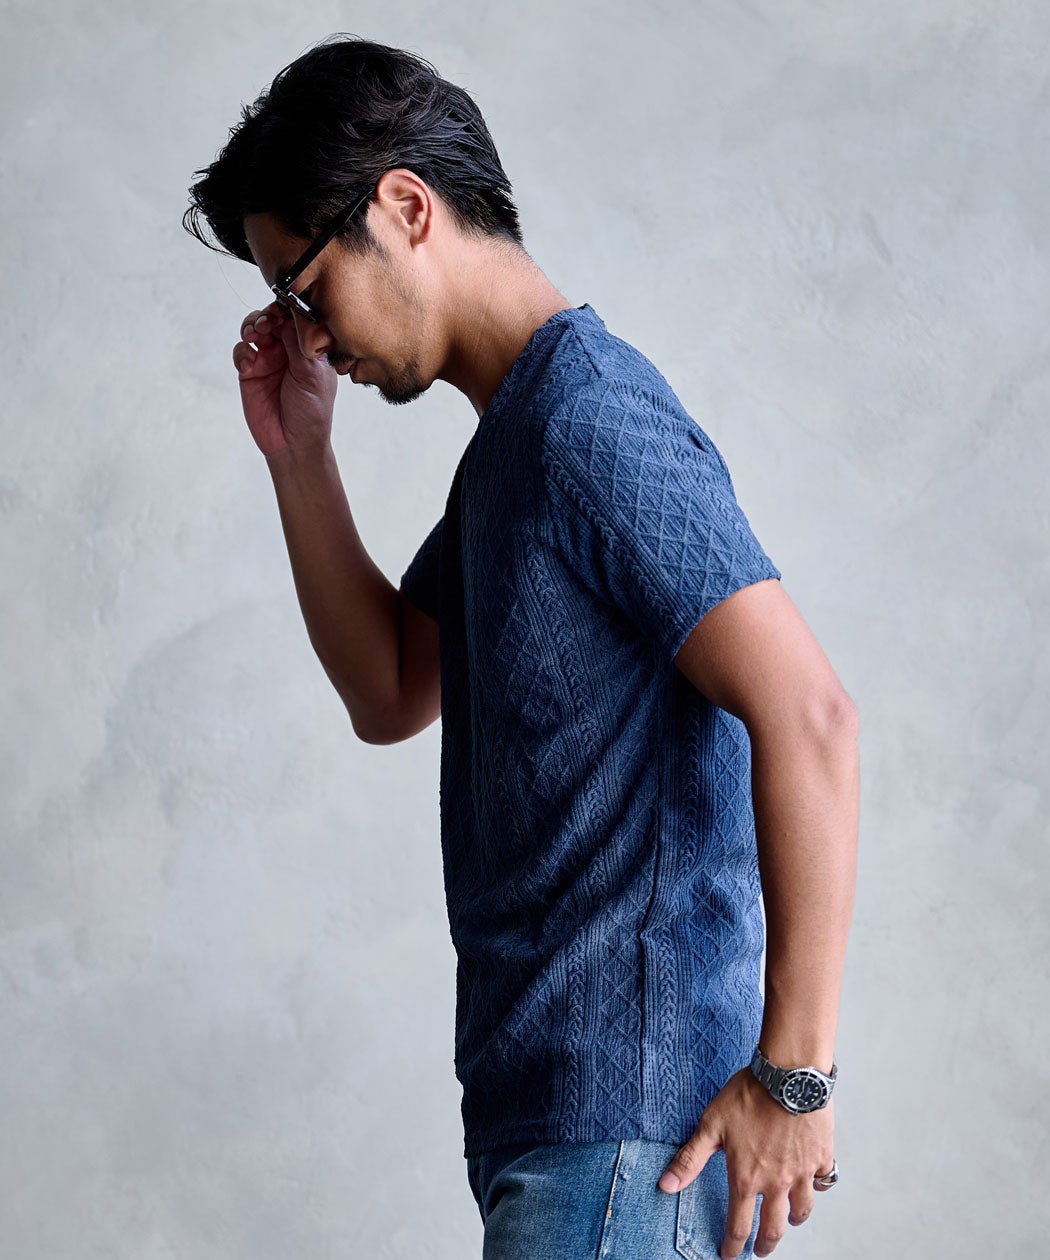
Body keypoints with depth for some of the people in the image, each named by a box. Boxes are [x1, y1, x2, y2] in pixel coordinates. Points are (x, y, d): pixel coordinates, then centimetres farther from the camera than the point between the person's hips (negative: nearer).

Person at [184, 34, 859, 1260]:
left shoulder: (592, 420, -15)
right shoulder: (512, 435, 16)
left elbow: (807, 715, -23)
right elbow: (390, 694, 24)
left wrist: (794, 1068, -21)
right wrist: (297, 457, 13)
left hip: (626, 1118, -10)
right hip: (547, 1103, 10)